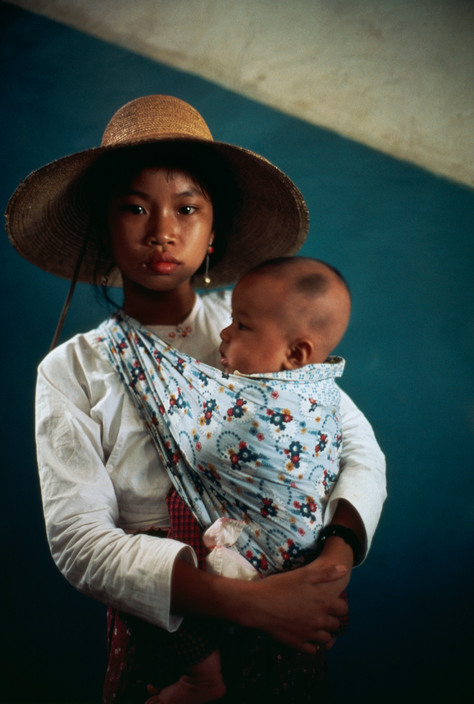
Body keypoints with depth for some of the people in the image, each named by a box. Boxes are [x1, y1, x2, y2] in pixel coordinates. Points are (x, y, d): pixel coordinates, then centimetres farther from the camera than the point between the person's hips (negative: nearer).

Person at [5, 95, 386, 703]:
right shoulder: (72, 372, -7)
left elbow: (359, 445, -1)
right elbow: (79, 540, -15)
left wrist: (338, 551, -21)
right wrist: (246, 601, -26)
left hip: (289, 633, 2)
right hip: (158, 638, -2)